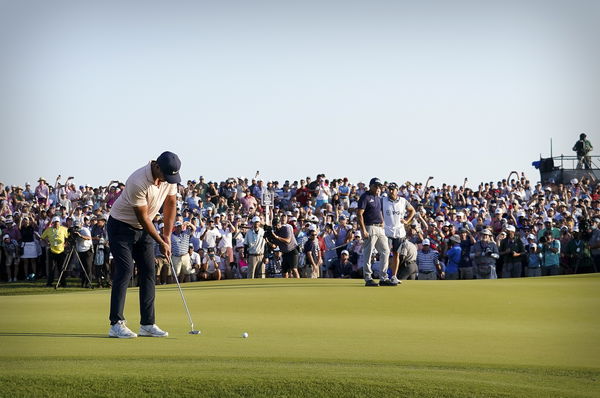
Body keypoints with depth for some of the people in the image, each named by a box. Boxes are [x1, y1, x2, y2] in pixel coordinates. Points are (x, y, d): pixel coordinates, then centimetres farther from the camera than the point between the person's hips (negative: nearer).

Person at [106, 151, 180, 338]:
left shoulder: (170, 177, -10)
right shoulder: (138, 182, -32)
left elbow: (171, 204, 4)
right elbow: (143, 218, -24)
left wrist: (167, 235, -1)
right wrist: (161, 242, -16)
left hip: (143, 229, 7)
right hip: (121, 226, -7)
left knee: (148, 272, 1)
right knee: (125, 270, -16)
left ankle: (147, 324, 3)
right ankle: (116, 324, -16)